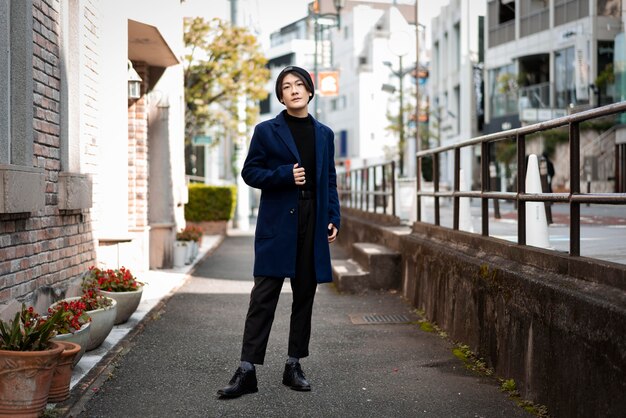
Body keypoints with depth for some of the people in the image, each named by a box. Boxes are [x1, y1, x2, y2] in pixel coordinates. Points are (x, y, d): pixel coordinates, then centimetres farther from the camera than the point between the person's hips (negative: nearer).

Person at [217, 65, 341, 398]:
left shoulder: (324, 134, 12)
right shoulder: (266, 131, 2)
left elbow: (330, 181, 14)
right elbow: (250, 172, 1)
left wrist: (333, 218, 4)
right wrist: (284, 174, -15)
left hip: (313, 224, 4)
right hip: (277, 224, -4)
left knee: (305, 296, 8)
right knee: (264, 296, -6)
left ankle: (294, 367, 18)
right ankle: (247, 371, -3)